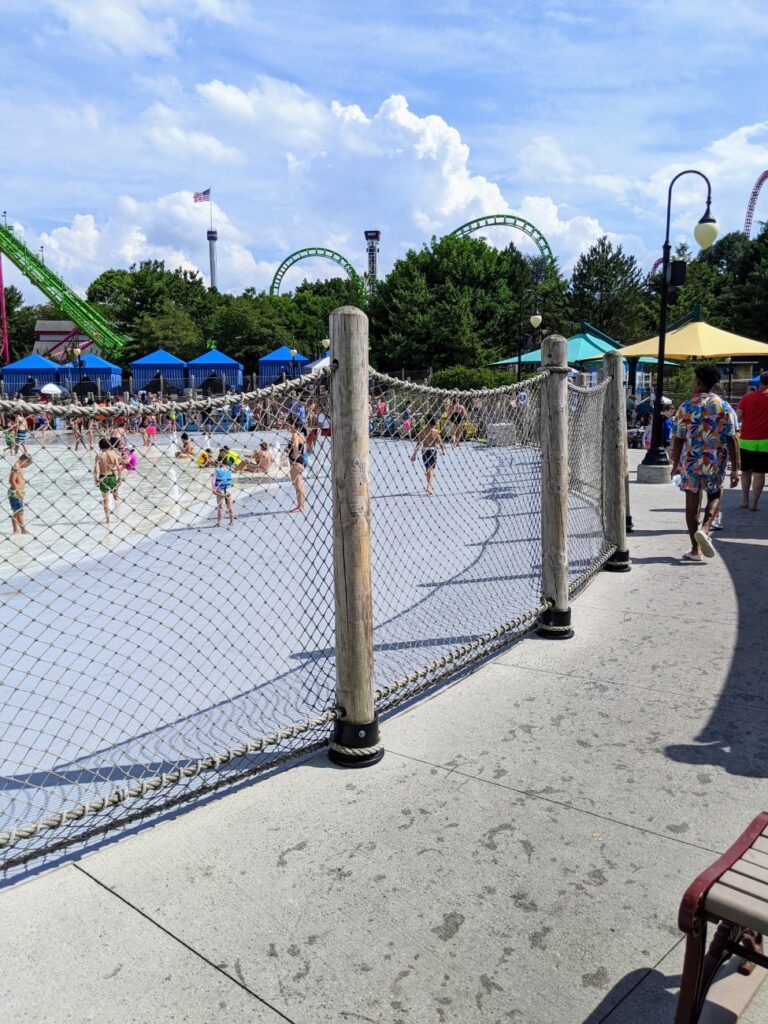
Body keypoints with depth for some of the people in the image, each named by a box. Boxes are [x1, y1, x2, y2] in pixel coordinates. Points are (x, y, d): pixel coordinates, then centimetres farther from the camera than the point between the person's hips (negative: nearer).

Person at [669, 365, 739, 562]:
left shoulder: (686, 406, -3)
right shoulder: (722, 406, -1)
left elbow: (679, 439, -4)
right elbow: (731, 439, -5)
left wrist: (675, 465, 5)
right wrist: (735, 469, -2)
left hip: (690, 462, 0)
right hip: (715, 463, 0)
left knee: (692, 503, 9)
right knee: (714, 496, 20)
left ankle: (695, 550, 12)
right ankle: (705, 529, -7)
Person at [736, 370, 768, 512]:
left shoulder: (747, 397, 3)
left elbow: (738, 416, -3)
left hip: (745, 441, 3)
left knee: (746, 471, 16)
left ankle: (744, 500, 18)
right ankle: (753, 502, -4)